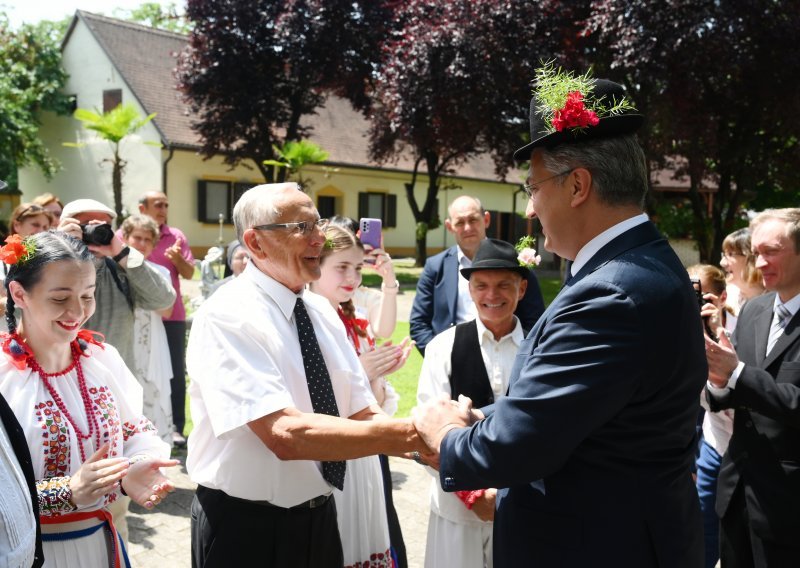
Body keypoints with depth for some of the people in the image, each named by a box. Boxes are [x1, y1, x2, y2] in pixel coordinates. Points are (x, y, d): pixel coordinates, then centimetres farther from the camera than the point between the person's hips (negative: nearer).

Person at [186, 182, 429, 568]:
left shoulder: (322, 311, 3)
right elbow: (285, 434, -31)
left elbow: (364, 416, 1)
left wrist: (433, 445, -17)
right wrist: (413, 433, -31)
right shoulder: (227, 316, -20)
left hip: (319, 517, 7)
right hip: (246, 528, -7)